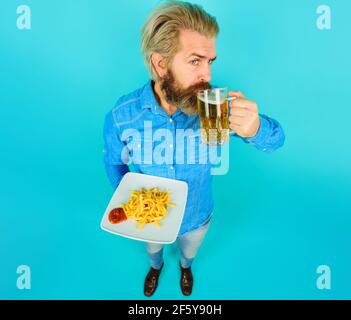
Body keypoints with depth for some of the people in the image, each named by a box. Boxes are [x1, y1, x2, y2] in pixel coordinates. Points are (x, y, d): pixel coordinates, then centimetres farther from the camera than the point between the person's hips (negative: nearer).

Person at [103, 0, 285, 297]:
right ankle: (156, 266, 73)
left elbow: (276, 139, -23)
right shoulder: (121, 116, -29)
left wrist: (255, 128, -46)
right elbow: (114, 162, -9)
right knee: (153, 248, 35)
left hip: (196, 216, 1)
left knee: (190, 250, 35)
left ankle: (185, 266, 73)